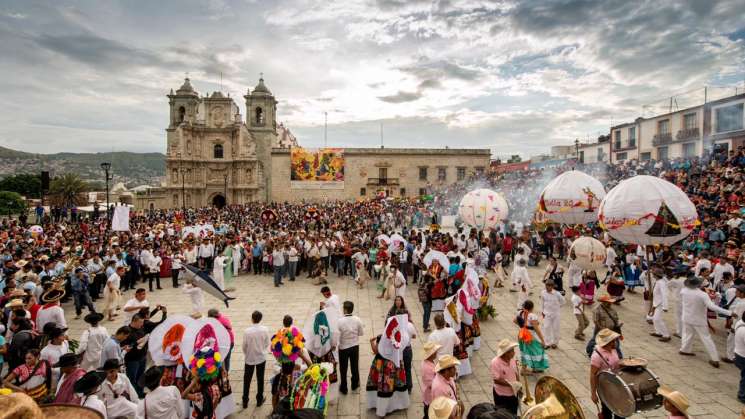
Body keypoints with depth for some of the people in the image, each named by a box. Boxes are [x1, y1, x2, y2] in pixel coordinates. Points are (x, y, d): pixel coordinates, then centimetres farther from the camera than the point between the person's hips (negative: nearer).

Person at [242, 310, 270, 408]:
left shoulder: (247, 331, -21)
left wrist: (246, 353, 10)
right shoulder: (265, 329, -16)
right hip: (261, 357, 1)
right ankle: (259, 399, 27)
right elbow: (267, 343, -6)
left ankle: (245, 401, 24)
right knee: (260, 379, 16)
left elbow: (244, 346, -11)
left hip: (249, 358, -1)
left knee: (247, 380, 16)